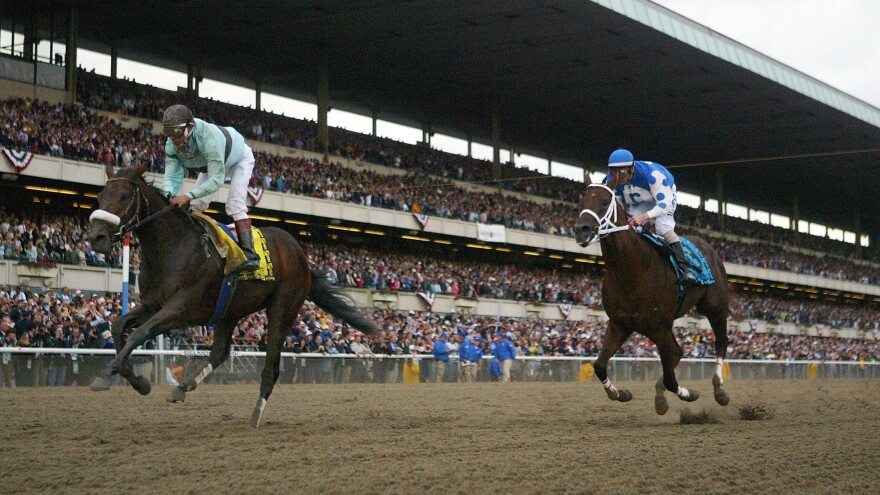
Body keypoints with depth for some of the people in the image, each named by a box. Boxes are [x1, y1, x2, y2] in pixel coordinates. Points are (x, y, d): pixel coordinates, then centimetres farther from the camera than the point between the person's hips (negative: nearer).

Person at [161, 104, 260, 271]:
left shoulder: (208, 138, -48)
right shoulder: (172, 145, -27)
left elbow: (216, 179, -49)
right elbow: (172, 176, -27)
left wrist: (189, 196, -59)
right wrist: (169, 195, -50)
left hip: (240, 158, -7)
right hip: (211, 162, 7)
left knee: (235, 203, -23)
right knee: (196, 204, -2)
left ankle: (249, 254, -27)